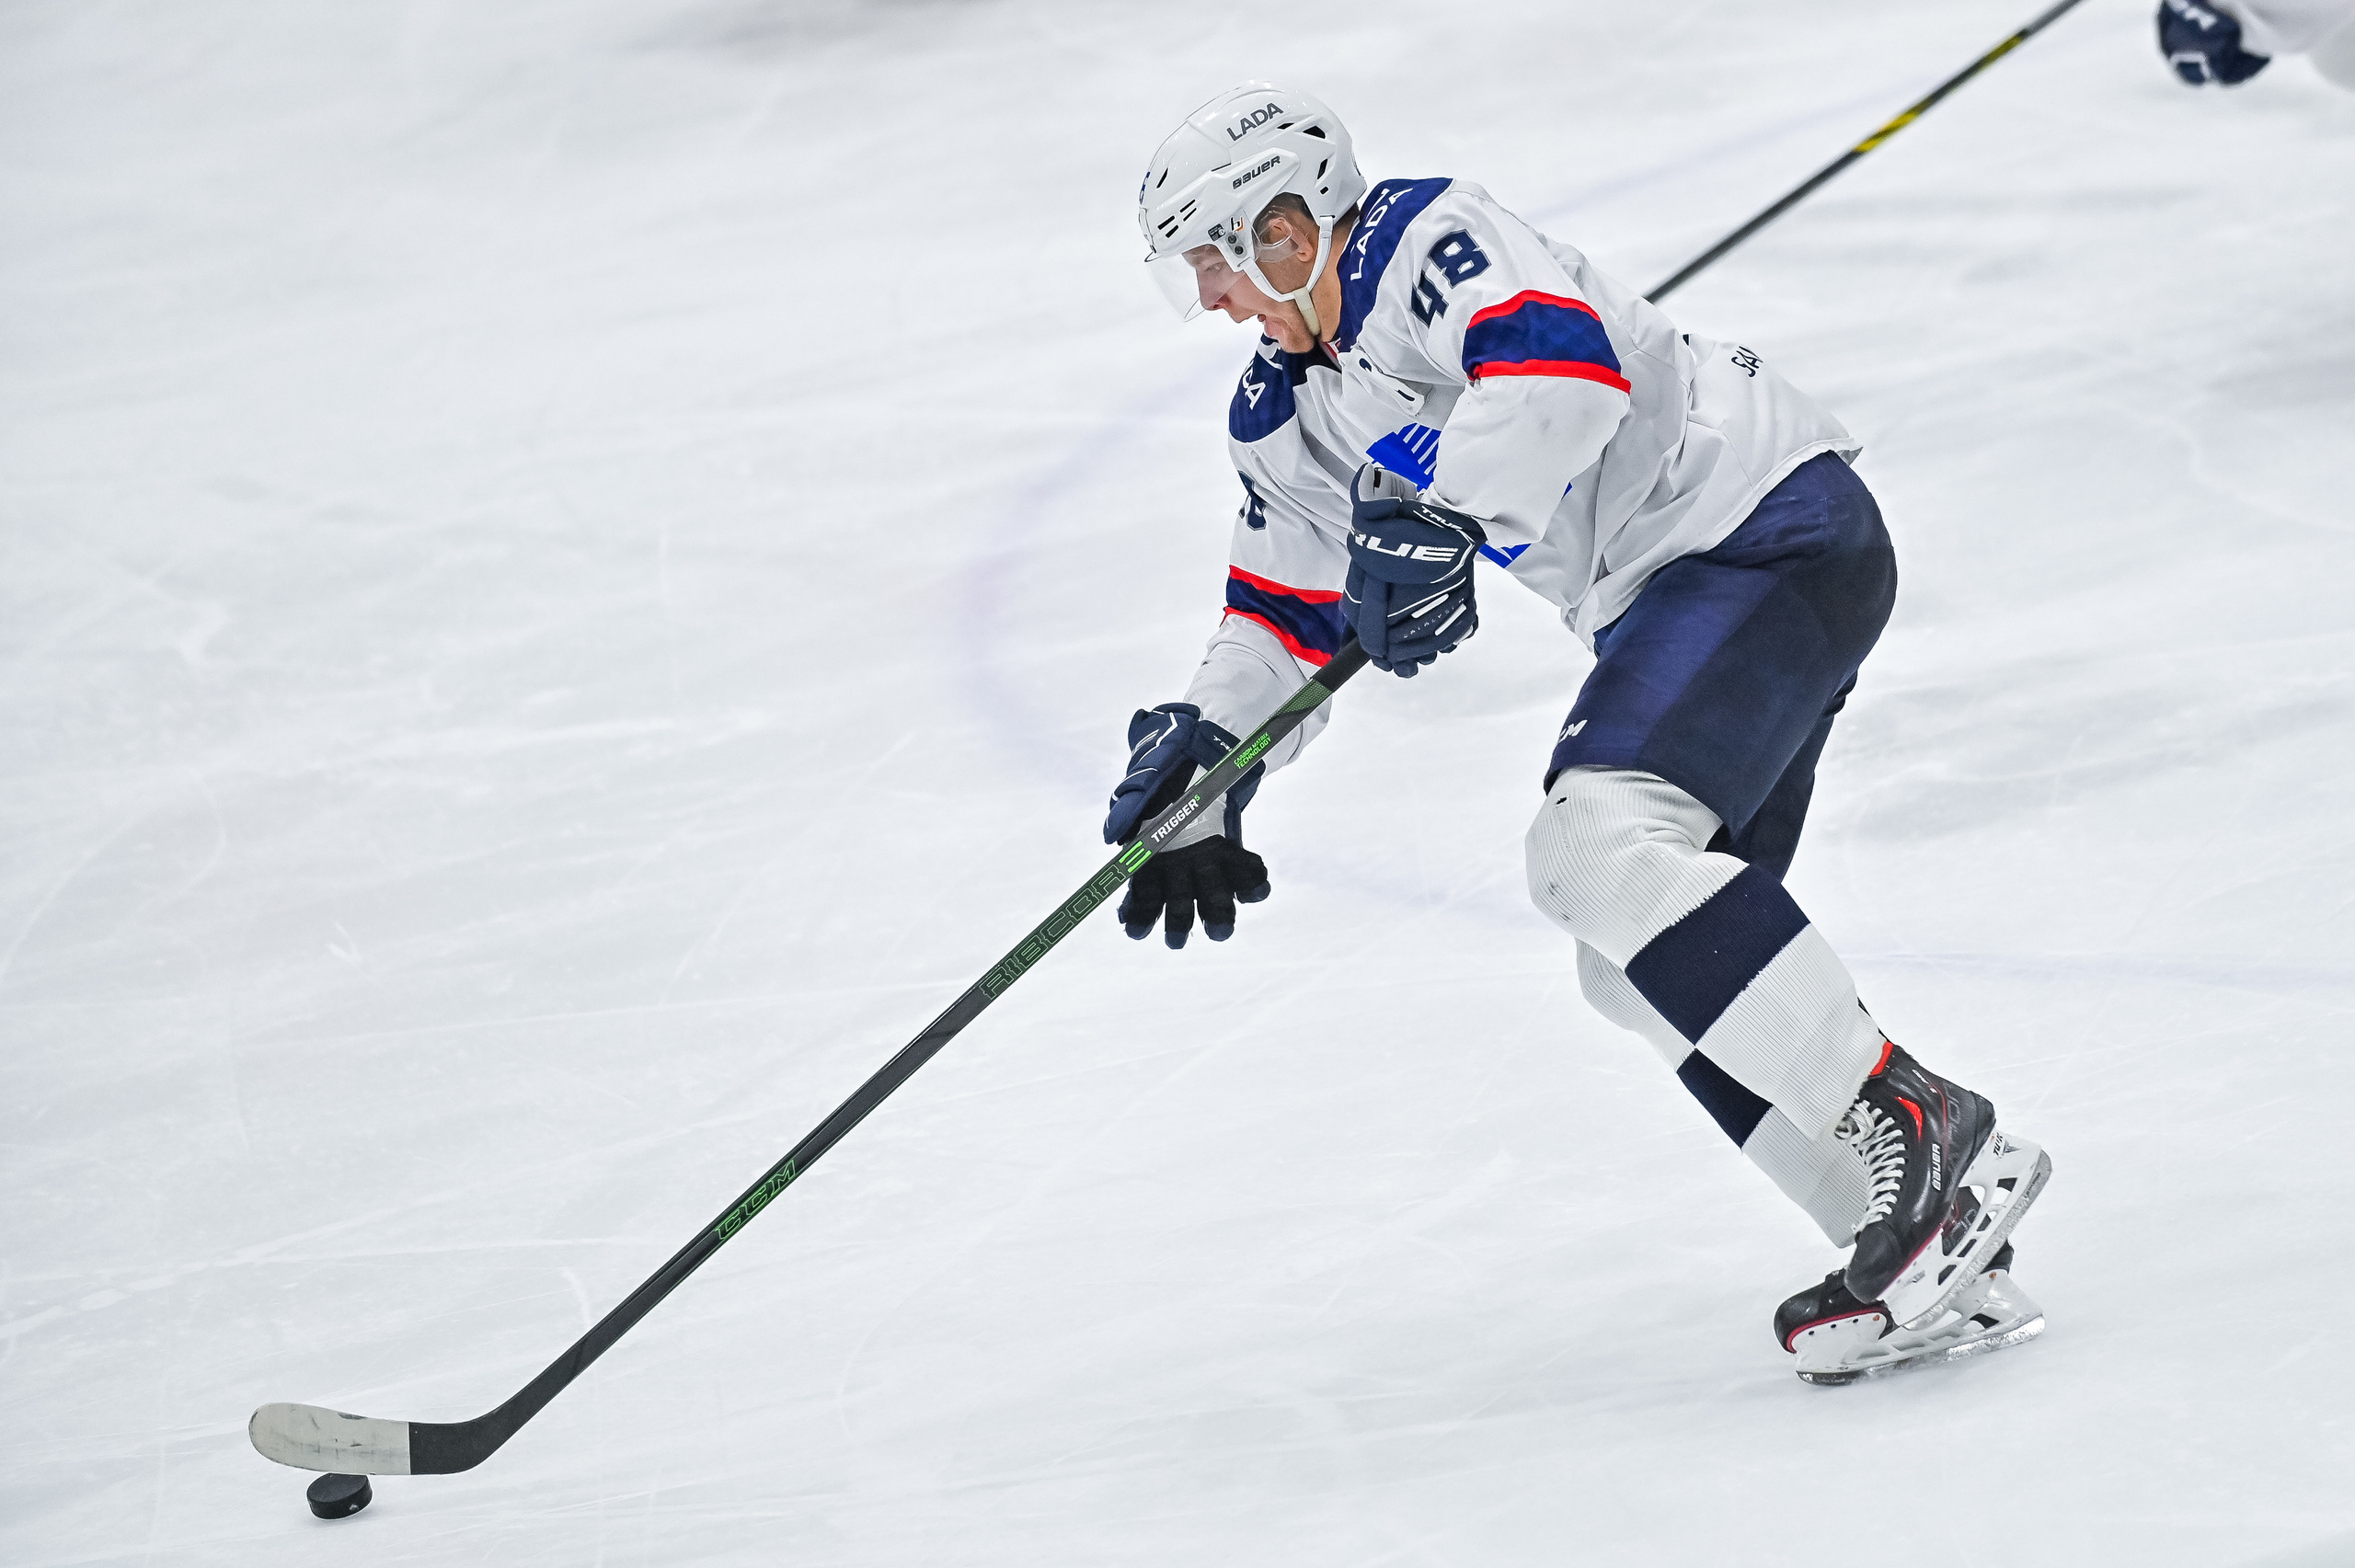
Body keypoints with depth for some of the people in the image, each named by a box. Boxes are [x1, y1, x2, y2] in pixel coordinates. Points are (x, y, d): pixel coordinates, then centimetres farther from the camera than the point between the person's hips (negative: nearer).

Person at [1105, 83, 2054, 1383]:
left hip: (1772, 526, -10)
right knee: (1642, 964, 3)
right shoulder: (1285, 424, 16)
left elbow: (1563, 361, -32)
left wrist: (1436, 509, -41)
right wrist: (1206, 757, 8)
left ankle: (1924, 1131, -26)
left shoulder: (1426, 242, -14)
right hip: (1669, 600, 10)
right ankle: (1938, 1261, 2)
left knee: (1601, 843, -27)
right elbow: (1286, 611, 22)